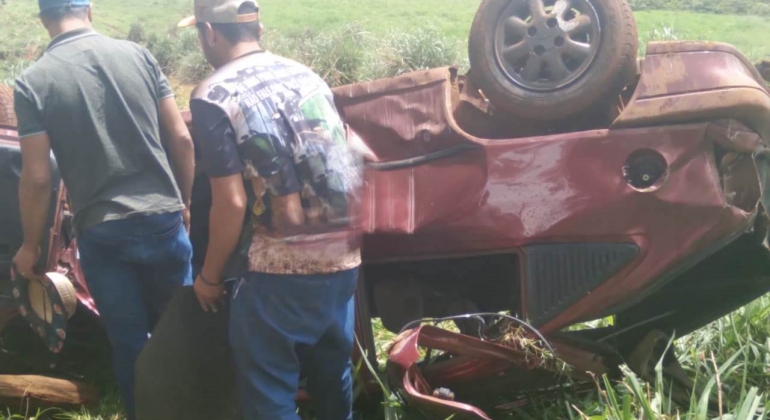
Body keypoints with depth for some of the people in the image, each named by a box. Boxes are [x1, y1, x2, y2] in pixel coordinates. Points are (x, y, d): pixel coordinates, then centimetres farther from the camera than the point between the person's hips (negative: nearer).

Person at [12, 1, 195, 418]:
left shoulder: (32, 82, -5)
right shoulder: (138, 55, 0)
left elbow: (37, 177, -7)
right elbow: (181, 138, 0)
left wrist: (31, 245, 7)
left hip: (101, 234, -2)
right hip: (163, 219, 2)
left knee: (129, 342, 12)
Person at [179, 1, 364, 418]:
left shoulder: (213, 97, -9)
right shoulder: (306, 75, 10)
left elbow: (232, 203, -14)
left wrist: (210, 277, 0)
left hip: (281, 272, -7)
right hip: (343, 258, 7)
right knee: (332, 377, 23)